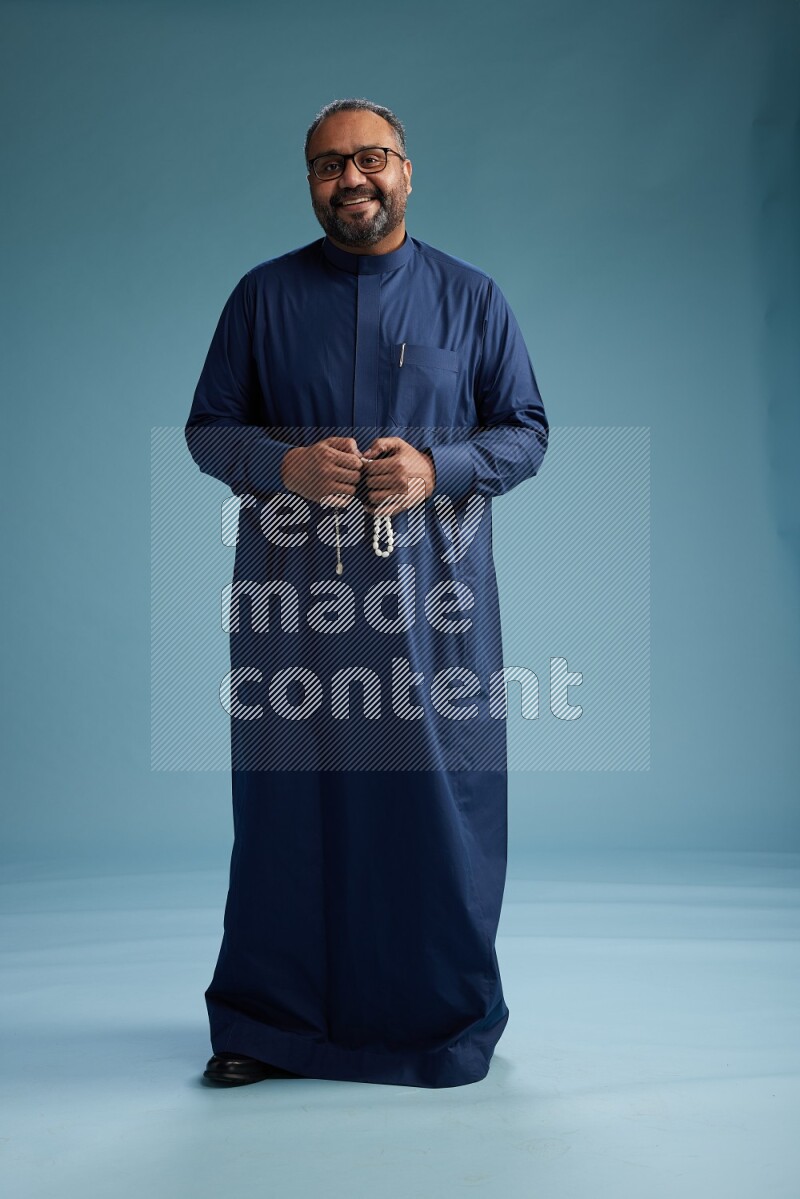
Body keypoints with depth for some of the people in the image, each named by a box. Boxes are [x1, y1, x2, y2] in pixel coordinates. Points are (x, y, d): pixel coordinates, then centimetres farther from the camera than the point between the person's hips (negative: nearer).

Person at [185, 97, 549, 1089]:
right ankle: (270, 1020, 22)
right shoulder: (263, 296, 9)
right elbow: (207, 429, 9)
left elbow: (527, 433, 7)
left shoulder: (471, 298, 8)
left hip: (432, 592, 0)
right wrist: (287, 464, -12)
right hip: (291, 589, 1)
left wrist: (435, 469, -12)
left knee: (439, 794, 3)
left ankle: (446, 1017, 22)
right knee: (289, 798, 4)